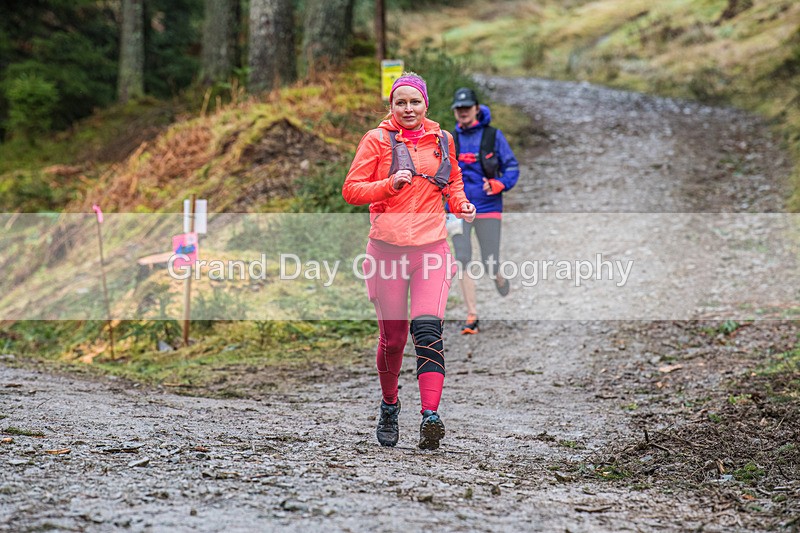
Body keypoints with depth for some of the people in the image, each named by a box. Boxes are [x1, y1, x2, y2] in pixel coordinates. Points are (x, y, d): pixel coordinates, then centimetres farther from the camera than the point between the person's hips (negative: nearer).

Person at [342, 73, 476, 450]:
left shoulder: (441, 140, 11)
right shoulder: (377, 140, 1)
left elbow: (453, 182, 28)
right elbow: (351, 190, -1)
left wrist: (461, 204, 7)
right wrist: (390, 184, -17)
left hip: (432, 247, 1)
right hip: (388, 246, -1)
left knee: (428, 330, -16)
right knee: (393, 337, 6)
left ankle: (430, 417, -23)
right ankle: (389, 406, 31)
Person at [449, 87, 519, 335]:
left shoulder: (493, 136, 0)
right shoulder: (450, 139, 8)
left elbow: (512, 167, 0)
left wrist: (499, 185, -17)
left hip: (488, 207, -2)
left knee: (490, 265, -1)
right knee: (463, 260, -11)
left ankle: (499, 278, 38)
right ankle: (472, 317, -6)